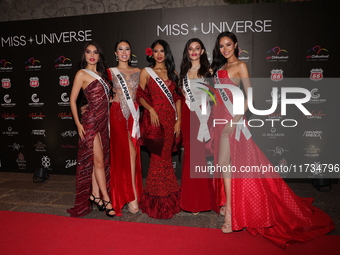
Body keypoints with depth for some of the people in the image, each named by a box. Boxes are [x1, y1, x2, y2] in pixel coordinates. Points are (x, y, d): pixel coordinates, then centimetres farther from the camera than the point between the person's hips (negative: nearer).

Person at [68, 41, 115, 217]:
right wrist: (78, 124, -11)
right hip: (91, 121, -7)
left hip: (103, 120, 7)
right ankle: (106, 199, 3)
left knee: (98, 160, 10)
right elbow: (72, 100, -6)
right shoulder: (82, 74, -4)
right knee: (99, 160, -5)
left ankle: (95, 195, 20)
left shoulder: (101, 74, 15)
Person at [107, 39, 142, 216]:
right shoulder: (111, 72, 8)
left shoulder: (138, 72, 14)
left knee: (132, 153, 2)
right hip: (118, 114, -3)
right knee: (126, 152, -7)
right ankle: (131, 196, 3)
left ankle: (130, 194, 13)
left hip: (134, 115, 3)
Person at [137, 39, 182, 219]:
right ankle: (158, 201, 15)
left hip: (171, 120, 3)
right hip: (155, 120, -3)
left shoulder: (173, 73, 14)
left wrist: (178, 121, 1)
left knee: (165, 158, 8)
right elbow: (140, 96, 0)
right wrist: (151, 110, -17)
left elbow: (177, 98, 9)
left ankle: (167, 199, 24)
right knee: (159, 159, -2)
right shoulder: (146, 72, 6)